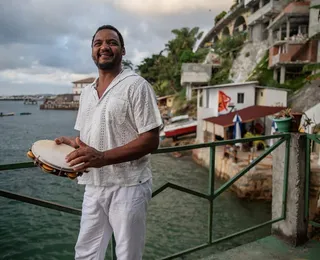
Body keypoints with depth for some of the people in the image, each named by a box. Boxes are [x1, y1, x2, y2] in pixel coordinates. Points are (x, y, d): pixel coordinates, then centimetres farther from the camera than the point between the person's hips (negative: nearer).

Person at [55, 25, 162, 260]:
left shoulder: (136, 85, -10)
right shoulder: (87, 92, 12)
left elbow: (151, 141, -16)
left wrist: (102, 157, -25)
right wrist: (71, 143, -1)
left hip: (127, 187, -6)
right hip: (93, 187, 6)